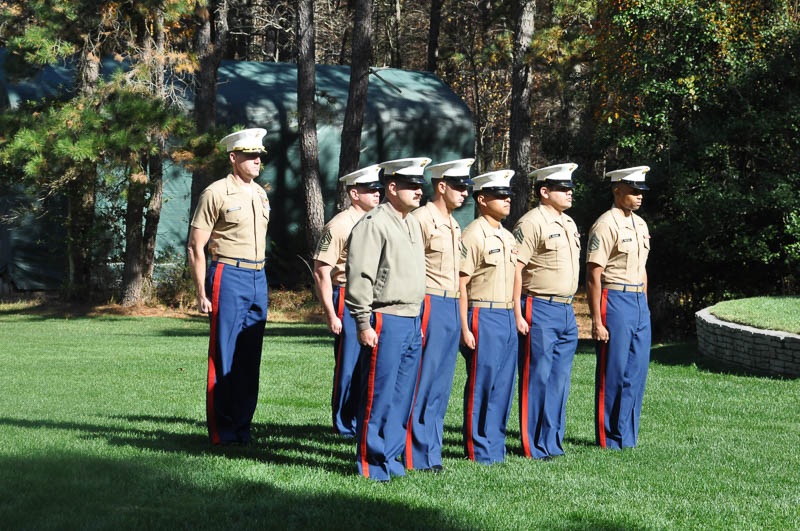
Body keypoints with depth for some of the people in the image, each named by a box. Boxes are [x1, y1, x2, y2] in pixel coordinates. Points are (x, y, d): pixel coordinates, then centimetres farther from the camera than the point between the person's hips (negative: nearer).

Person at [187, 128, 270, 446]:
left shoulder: (260, 194, 15)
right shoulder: (216, 193, -6)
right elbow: (195, 247, -7)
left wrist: (259, 278, 16)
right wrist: (201, 294, -11)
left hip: (259, 279, 7)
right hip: (229, 278, -7)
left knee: (250, 358, 8)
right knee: (224, 357, -4)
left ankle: (242, 426, 14)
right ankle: (221, 430, 1)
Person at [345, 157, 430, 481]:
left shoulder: (413, 224, 16)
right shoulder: (374, 224, -12)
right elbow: (359, 277, -15)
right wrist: (364, 324, -17)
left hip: (412, 323, 8)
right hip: (386, 322, -8)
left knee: (403, 396, 11)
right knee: (379, 395, -3)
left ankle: (390, 455, 20)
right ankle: (370, 463, 4)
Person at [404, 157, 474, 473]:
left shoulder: (453, 224, 17)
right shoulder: (422, 219, -10)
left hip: (451, 309, 8)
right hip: (431, 305, -8)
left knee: (441, 387, 9)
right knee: (423, 385, -5)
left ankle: (431, 451, 14)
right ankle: (417, 456, -2)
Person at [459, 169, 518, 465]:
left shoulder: (508, 238, 15)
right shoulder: (473, 236, -10)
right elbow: (460, 285, -13)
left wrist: (515, 317, 17)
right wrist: (465, 329, -17)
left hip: (507, 318, 8)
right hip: (483, 318, -8)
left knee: (503, 385, 9)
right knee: (481, 385, -2)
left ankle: (496, 447, 17)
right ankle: (478, 451, 4)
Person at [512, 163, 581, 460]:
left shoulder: (569, 224, 15)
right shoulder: (532, 223, -12)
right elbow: (515, 269, -16)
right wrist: (518, 315, -19)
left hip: (567, 312, 8)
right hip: (541, 311, -8)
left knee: (560, 380, 11)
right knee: (536, 379, -3)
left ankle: (553, 442, 19)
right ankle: (534, 447, 3)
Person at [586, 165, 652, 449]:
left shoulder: (640, 225, 14)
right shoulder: (606, 225, -11)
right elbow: (593, 276, -15)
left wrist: (644, 306, 17)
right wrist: (597, 321, -18)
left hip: (639, 301, 8)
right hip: (615, 300, -8)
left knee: (636, 373, 10)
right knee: (613, 374, -3)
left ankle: (628, 437, 18)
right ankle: (608, 440, 6)